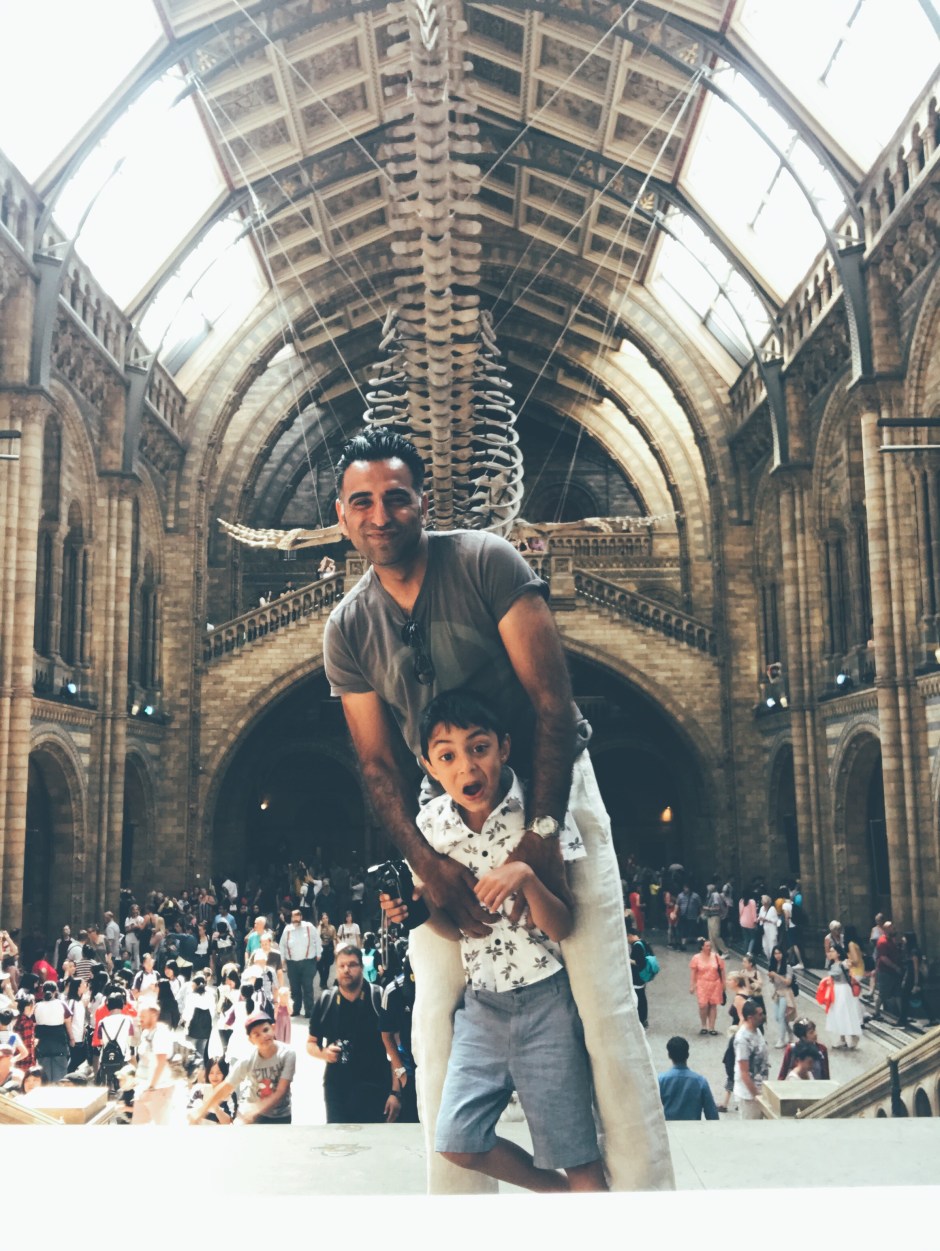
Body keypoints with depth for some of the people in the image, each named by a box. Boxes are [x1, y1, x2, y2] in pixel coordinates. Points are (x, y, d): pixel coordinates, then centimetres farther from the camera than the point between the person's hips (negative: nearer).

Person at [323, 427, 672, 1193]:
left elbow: (551, 696, -16)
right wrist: (426, 861, -16)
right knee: (437, 1009, 3)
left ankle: (645, 1187, 5)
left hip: (550, 788, -3)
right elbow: (379, 765, -1)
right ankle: (458, 1193, 18)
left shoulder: (486, 562, -14)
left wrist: (543, 827, -22)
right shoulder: (347, 631, -3)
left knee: (604, 1002, -7)